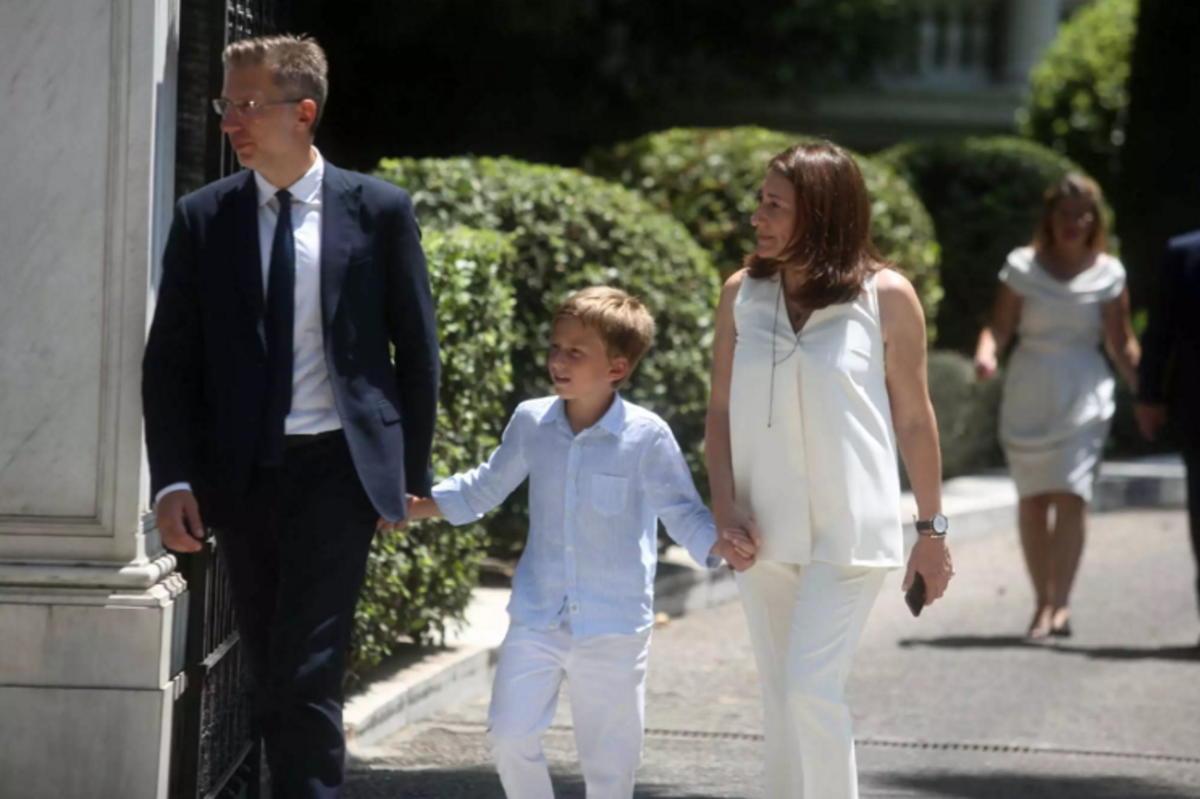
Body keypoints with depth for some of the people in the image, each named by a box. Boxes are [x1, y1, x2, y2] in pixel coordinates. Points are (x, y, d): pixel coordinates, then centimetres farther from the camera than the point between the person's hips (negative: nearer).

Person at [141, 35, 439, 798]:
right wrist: (174, 481, -6)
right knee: (273, 677, 10)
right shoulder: (203, 218, 3)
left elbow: (417, 349, 4)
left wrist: (412, 474, 3)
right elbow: (169, 359, 4)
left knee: (308, 674, -12)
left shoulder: (379, 211, -1)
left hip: (337, 465, -3)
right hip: (241, 471, 3)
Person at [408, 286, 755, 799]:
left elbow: (683, 512, -7)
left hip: (615, 627, -3)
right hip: (537, 618, 3)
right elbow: (485, 488, 15)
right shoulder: (531, 422, -2)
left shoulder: (647, 436, -14)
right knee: (509, 733, -3)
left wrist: (719, 544, -27)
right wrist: (414, 507, 12)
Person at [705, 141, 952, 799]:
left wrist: (932, 529, 2)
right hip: (764, 531, 4)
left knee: (813, 687, -15)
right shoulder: (743, 292, 2)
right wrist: (725, 503, -7)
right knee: (780, 696, 11)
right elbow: (720, 412, 6)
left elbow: (914, 419, -1)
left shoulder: (884, 296, -7)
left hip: (849, 530, -4)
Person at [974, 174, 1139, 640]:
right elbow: (1000, 327, 2)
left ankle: (1058, 604, -20)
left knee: (1070, 495, -15)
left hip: (1083, 393, -2)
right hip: (1028, 391, 2)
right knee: (1032, 499, 4)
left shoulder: (1107, 273, 5)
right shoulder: (1023, 266, 5)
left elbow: (1121, 344, 6)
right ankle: (1043, 601, 14)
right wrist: (986, 355, -19)